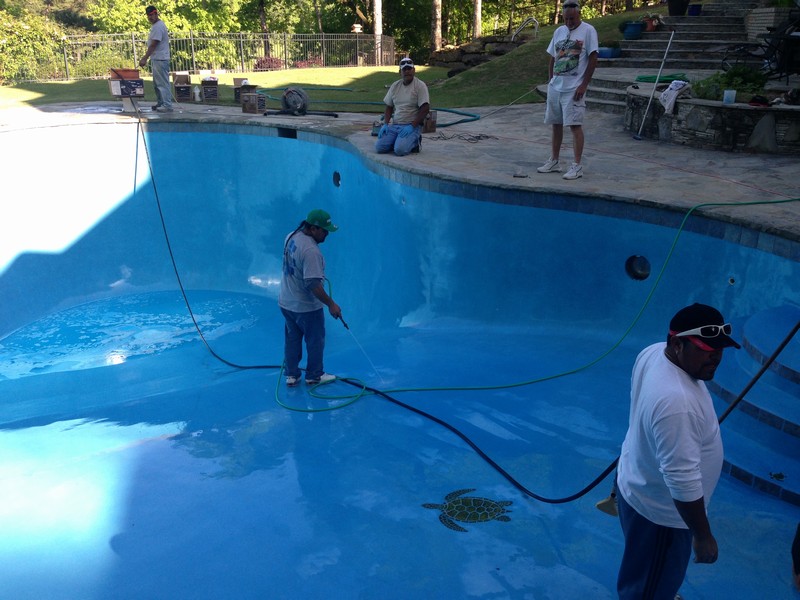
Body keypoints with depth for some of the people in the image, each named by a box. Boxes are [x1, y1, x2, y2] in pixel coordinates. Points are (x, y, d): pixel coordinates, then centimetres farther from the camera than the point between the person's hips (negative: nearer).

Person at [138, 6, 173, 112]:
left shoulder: (158, 26, -14)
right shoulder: (155, 25, 17)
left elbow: (153, 44, -19)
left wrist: (145, 58, -19)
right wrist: (145, 57, 21)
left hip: (160, 59, -11)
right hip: (156, 59, 11)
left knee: (163, 83, -11)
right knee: (157, 83, 13)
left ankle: (167, 105, -12)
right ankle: (160, 103, 18)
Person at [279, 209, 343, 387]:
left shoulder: (292, 236, -1)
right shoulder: (310, 250, -30)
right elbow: (313, 284, -32)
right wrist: (331, 304, -24)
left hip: (286, 303, 8)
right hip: (306, 307, -8)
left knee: (292, 339, 19)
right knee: (315, 341, 11)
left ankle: (291, 375, 29)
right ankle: (314, 376, 27)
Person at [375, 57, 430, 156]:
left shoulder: (420, 86, -6)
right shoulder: (395, 86, 12)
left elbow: (425, 109, -11)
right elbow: (389, 107, 16)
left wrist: (412, 126, -19)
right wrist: (385, 124, 0)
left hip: (412, 126, -5)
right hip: (395, 125, 5)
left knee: (400, 150, -29)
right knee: (380, 147, -14)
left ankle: (414, 142, 3)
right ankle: (399, 141, 12)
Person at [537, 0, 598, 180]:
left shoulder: (588, 31, -5)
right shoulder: (559, 32, 12)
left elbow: (593, 59, -8)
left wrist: (583, 85, -14)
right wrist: (551, 80, 10)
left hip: (574, 88, -6)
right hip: (555, 87, 6)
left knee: (575, 125, -9)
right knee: (556, 124, 11)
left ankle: (577, 166, -6)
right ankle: (553, 161, 21)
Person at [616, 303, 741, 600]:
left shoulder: (654, 352, -10)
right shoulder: (676, 402, -40)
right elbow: (682, 479, -33)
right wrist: (703, 536, -21)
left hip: (642, 486, 9)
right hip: (660, 509, -9)